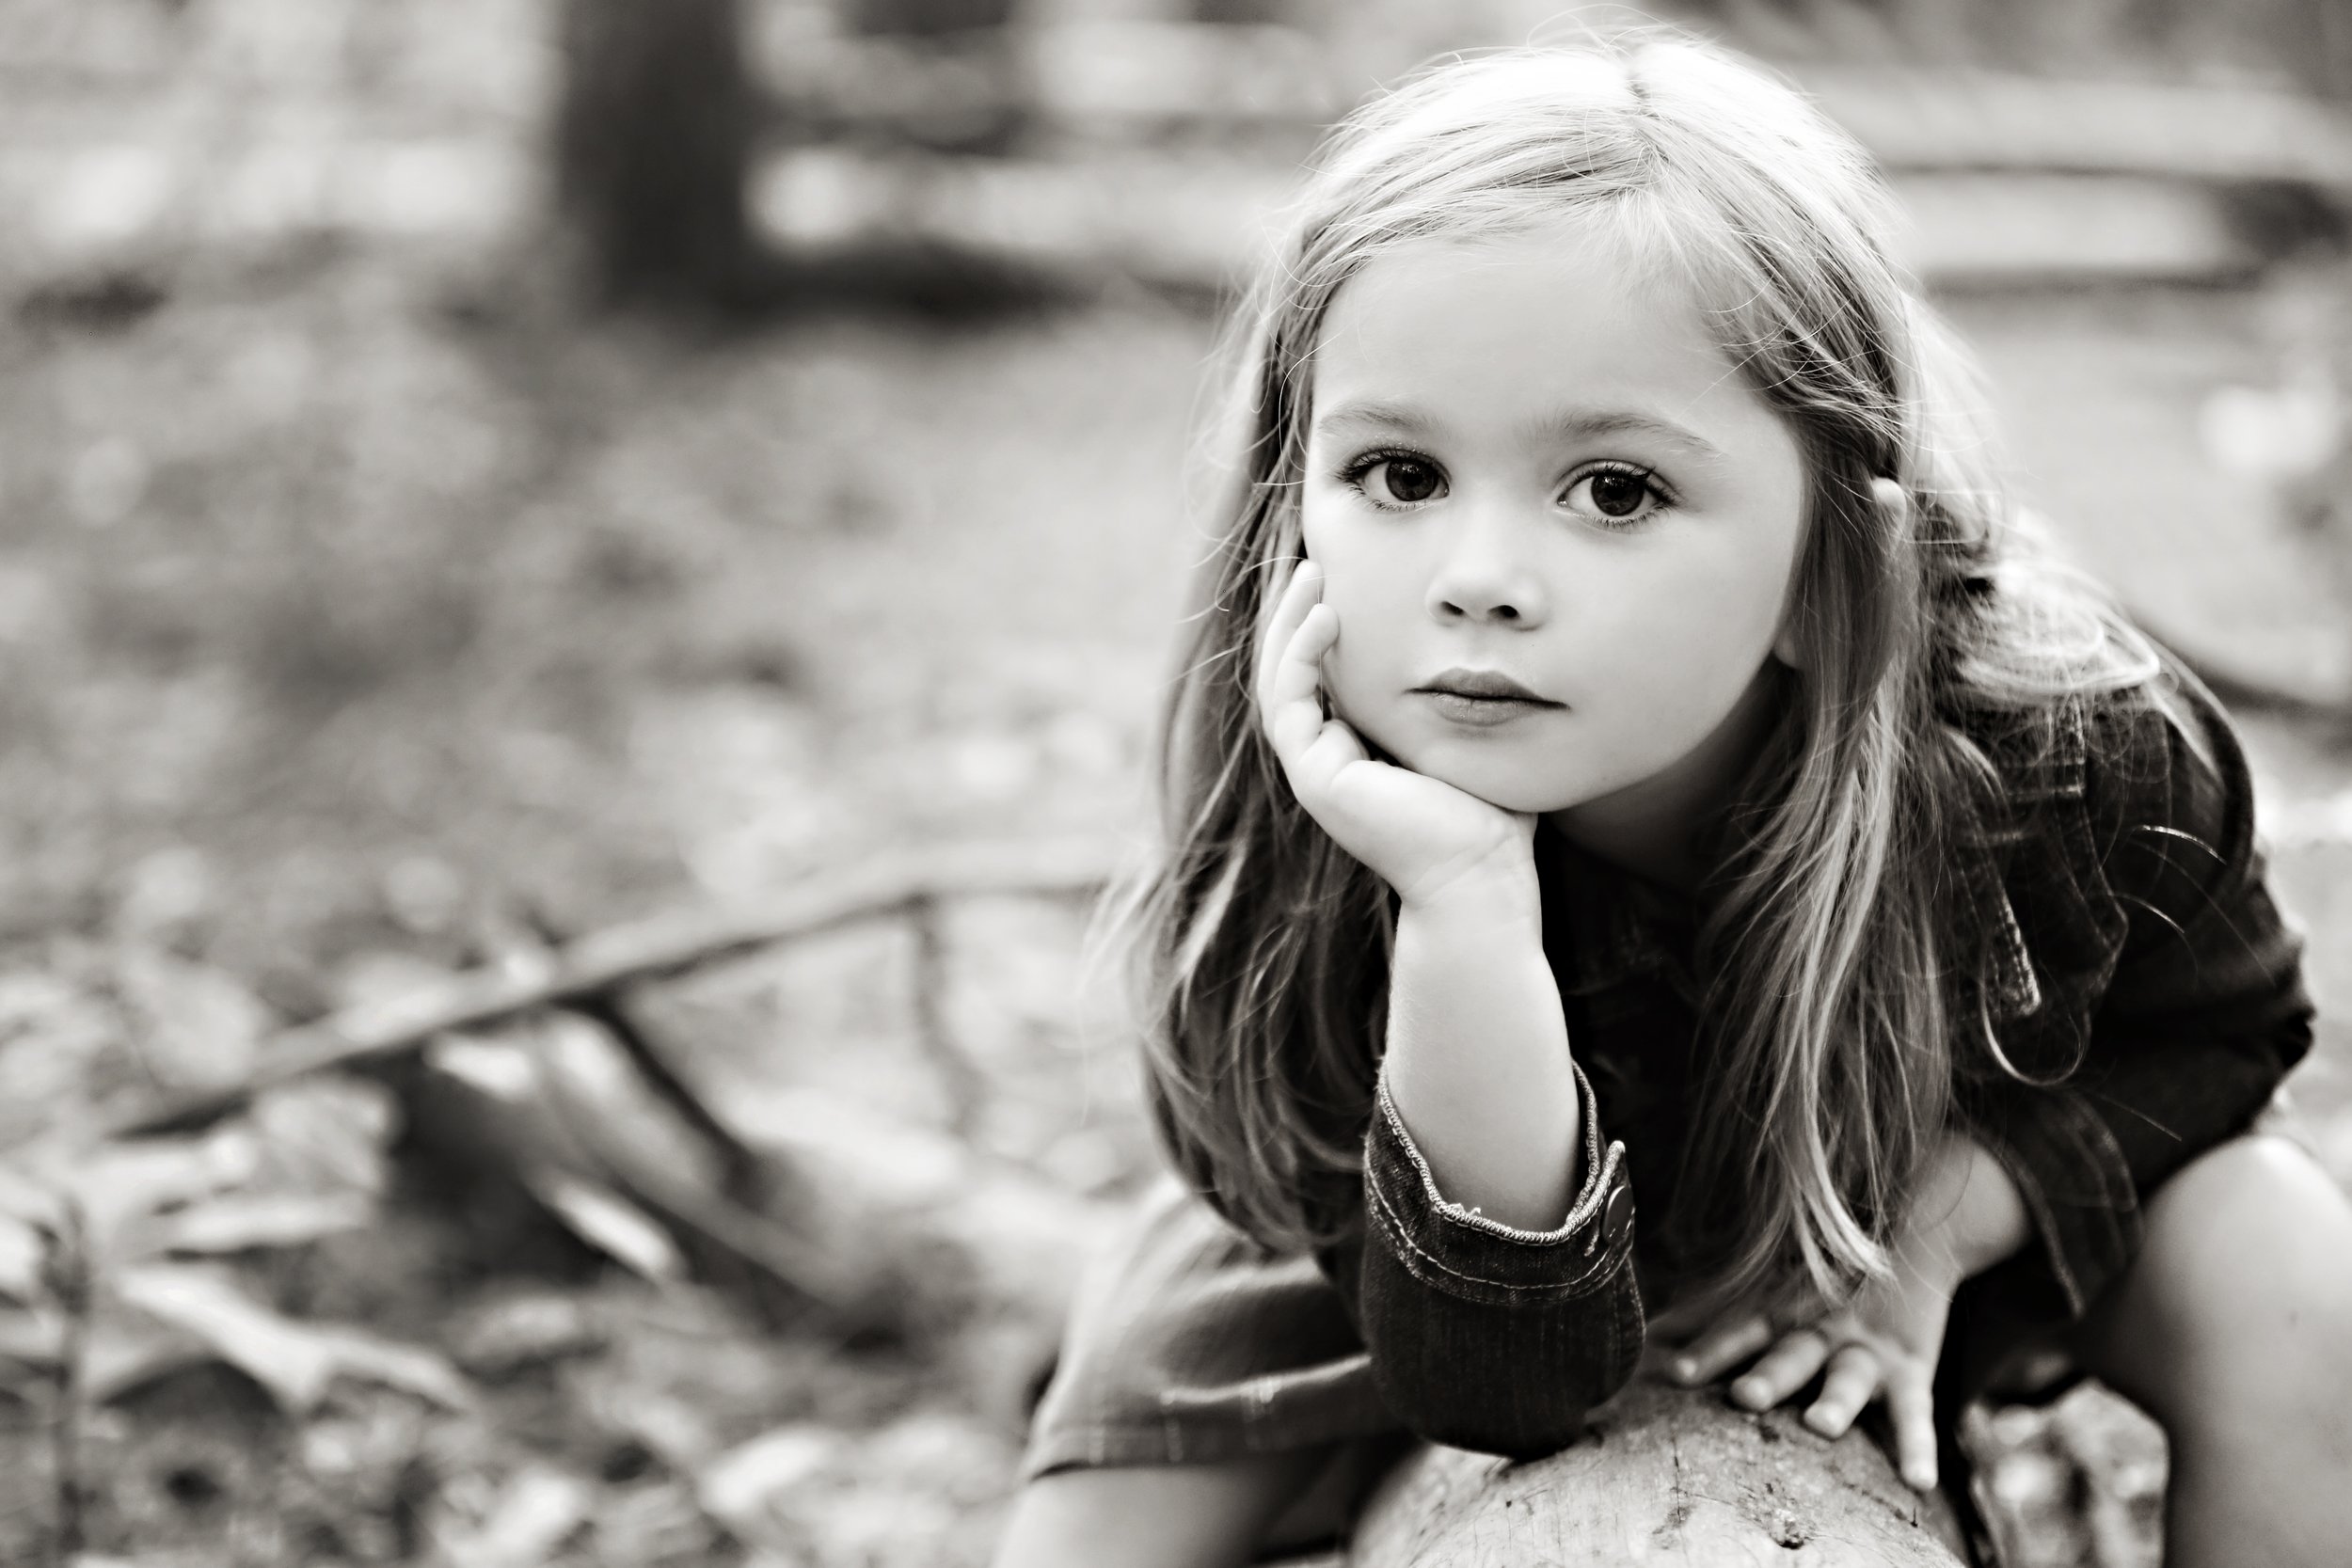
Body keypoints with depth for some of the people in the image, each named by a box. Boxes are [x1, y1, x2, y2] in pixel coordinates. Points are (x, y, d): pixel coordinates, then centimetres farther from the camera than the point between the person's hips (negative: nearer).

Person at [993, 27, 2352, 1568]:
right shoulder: (1291, 802, -36)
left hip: (1898, 1182, 2)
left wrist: (1956, 1201, -28)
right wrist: (1465, 918, -54)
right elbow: (1495, 1390, -38)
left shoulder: (2059, 749, -33)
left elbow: (2215, 1025, -8)